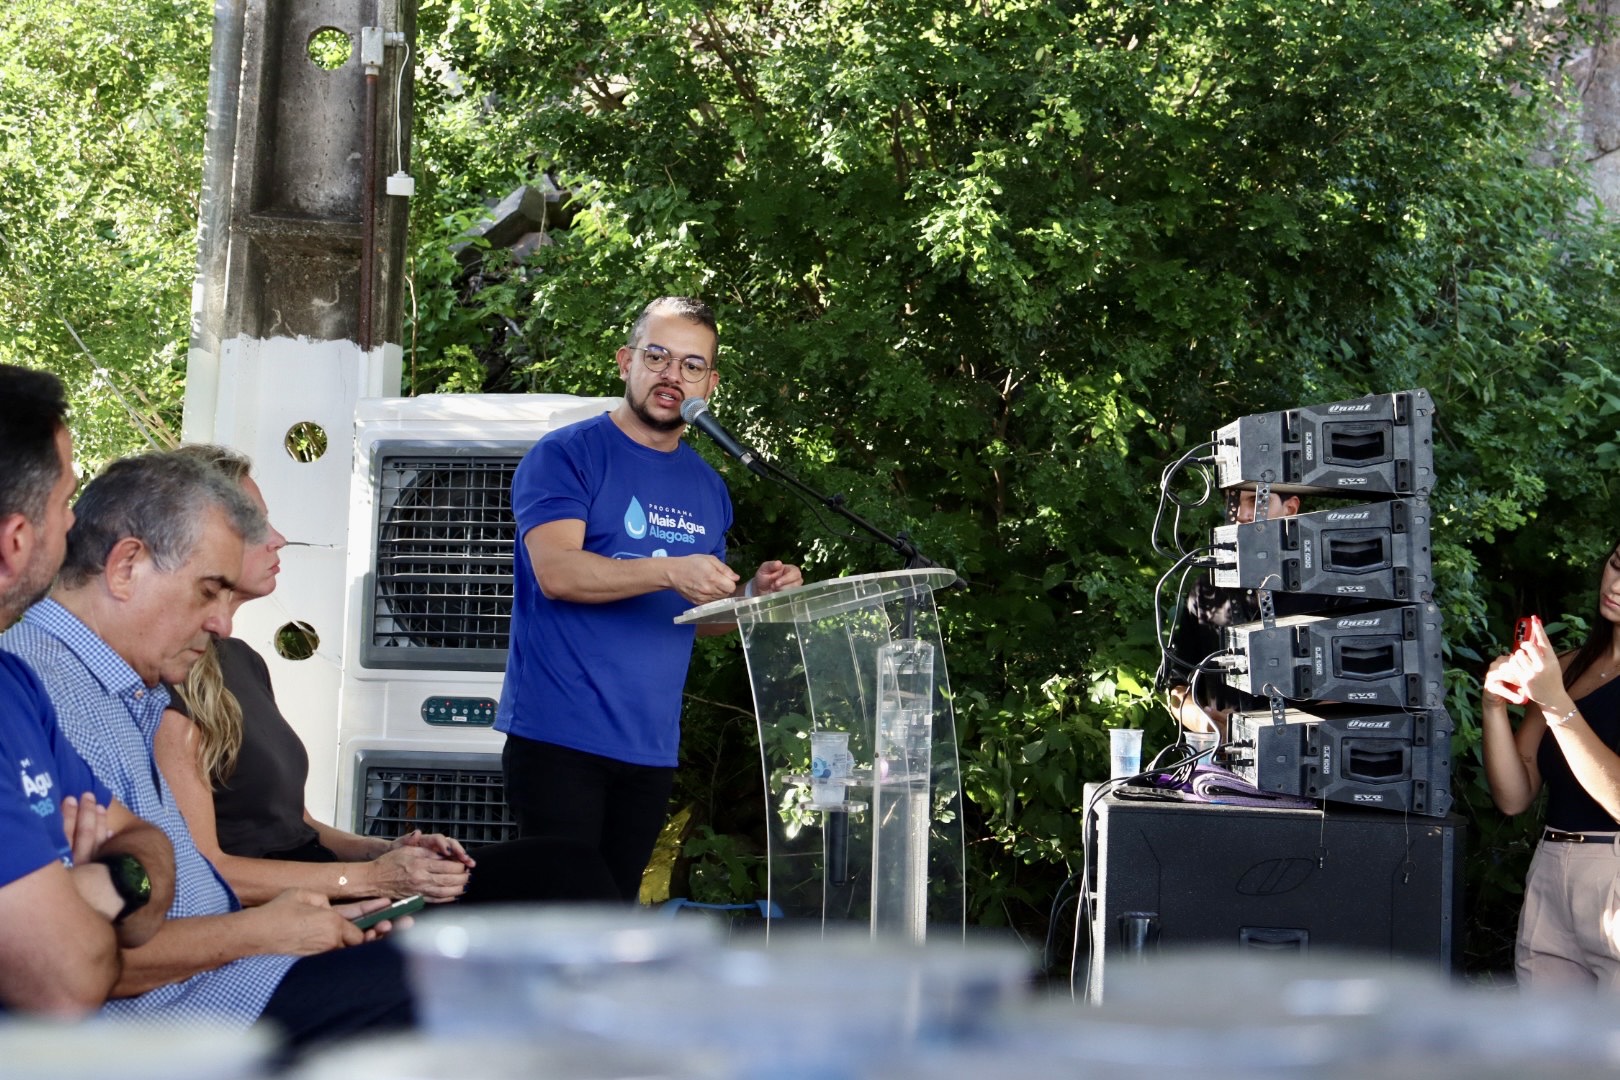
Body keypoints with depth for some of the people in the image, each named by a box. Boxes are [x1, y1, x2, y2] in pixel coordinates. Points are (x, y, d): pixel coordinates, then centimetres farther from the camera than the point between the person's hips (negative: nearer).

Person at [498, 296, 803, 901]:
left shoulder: (707, 488, 16)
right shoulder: (567, 455, -4)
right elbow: (556, 571, -18)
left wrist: (754, 596, 0)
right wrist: (669, 571, -30)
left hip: (651, 747, 6)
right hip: (560, 734, -6)